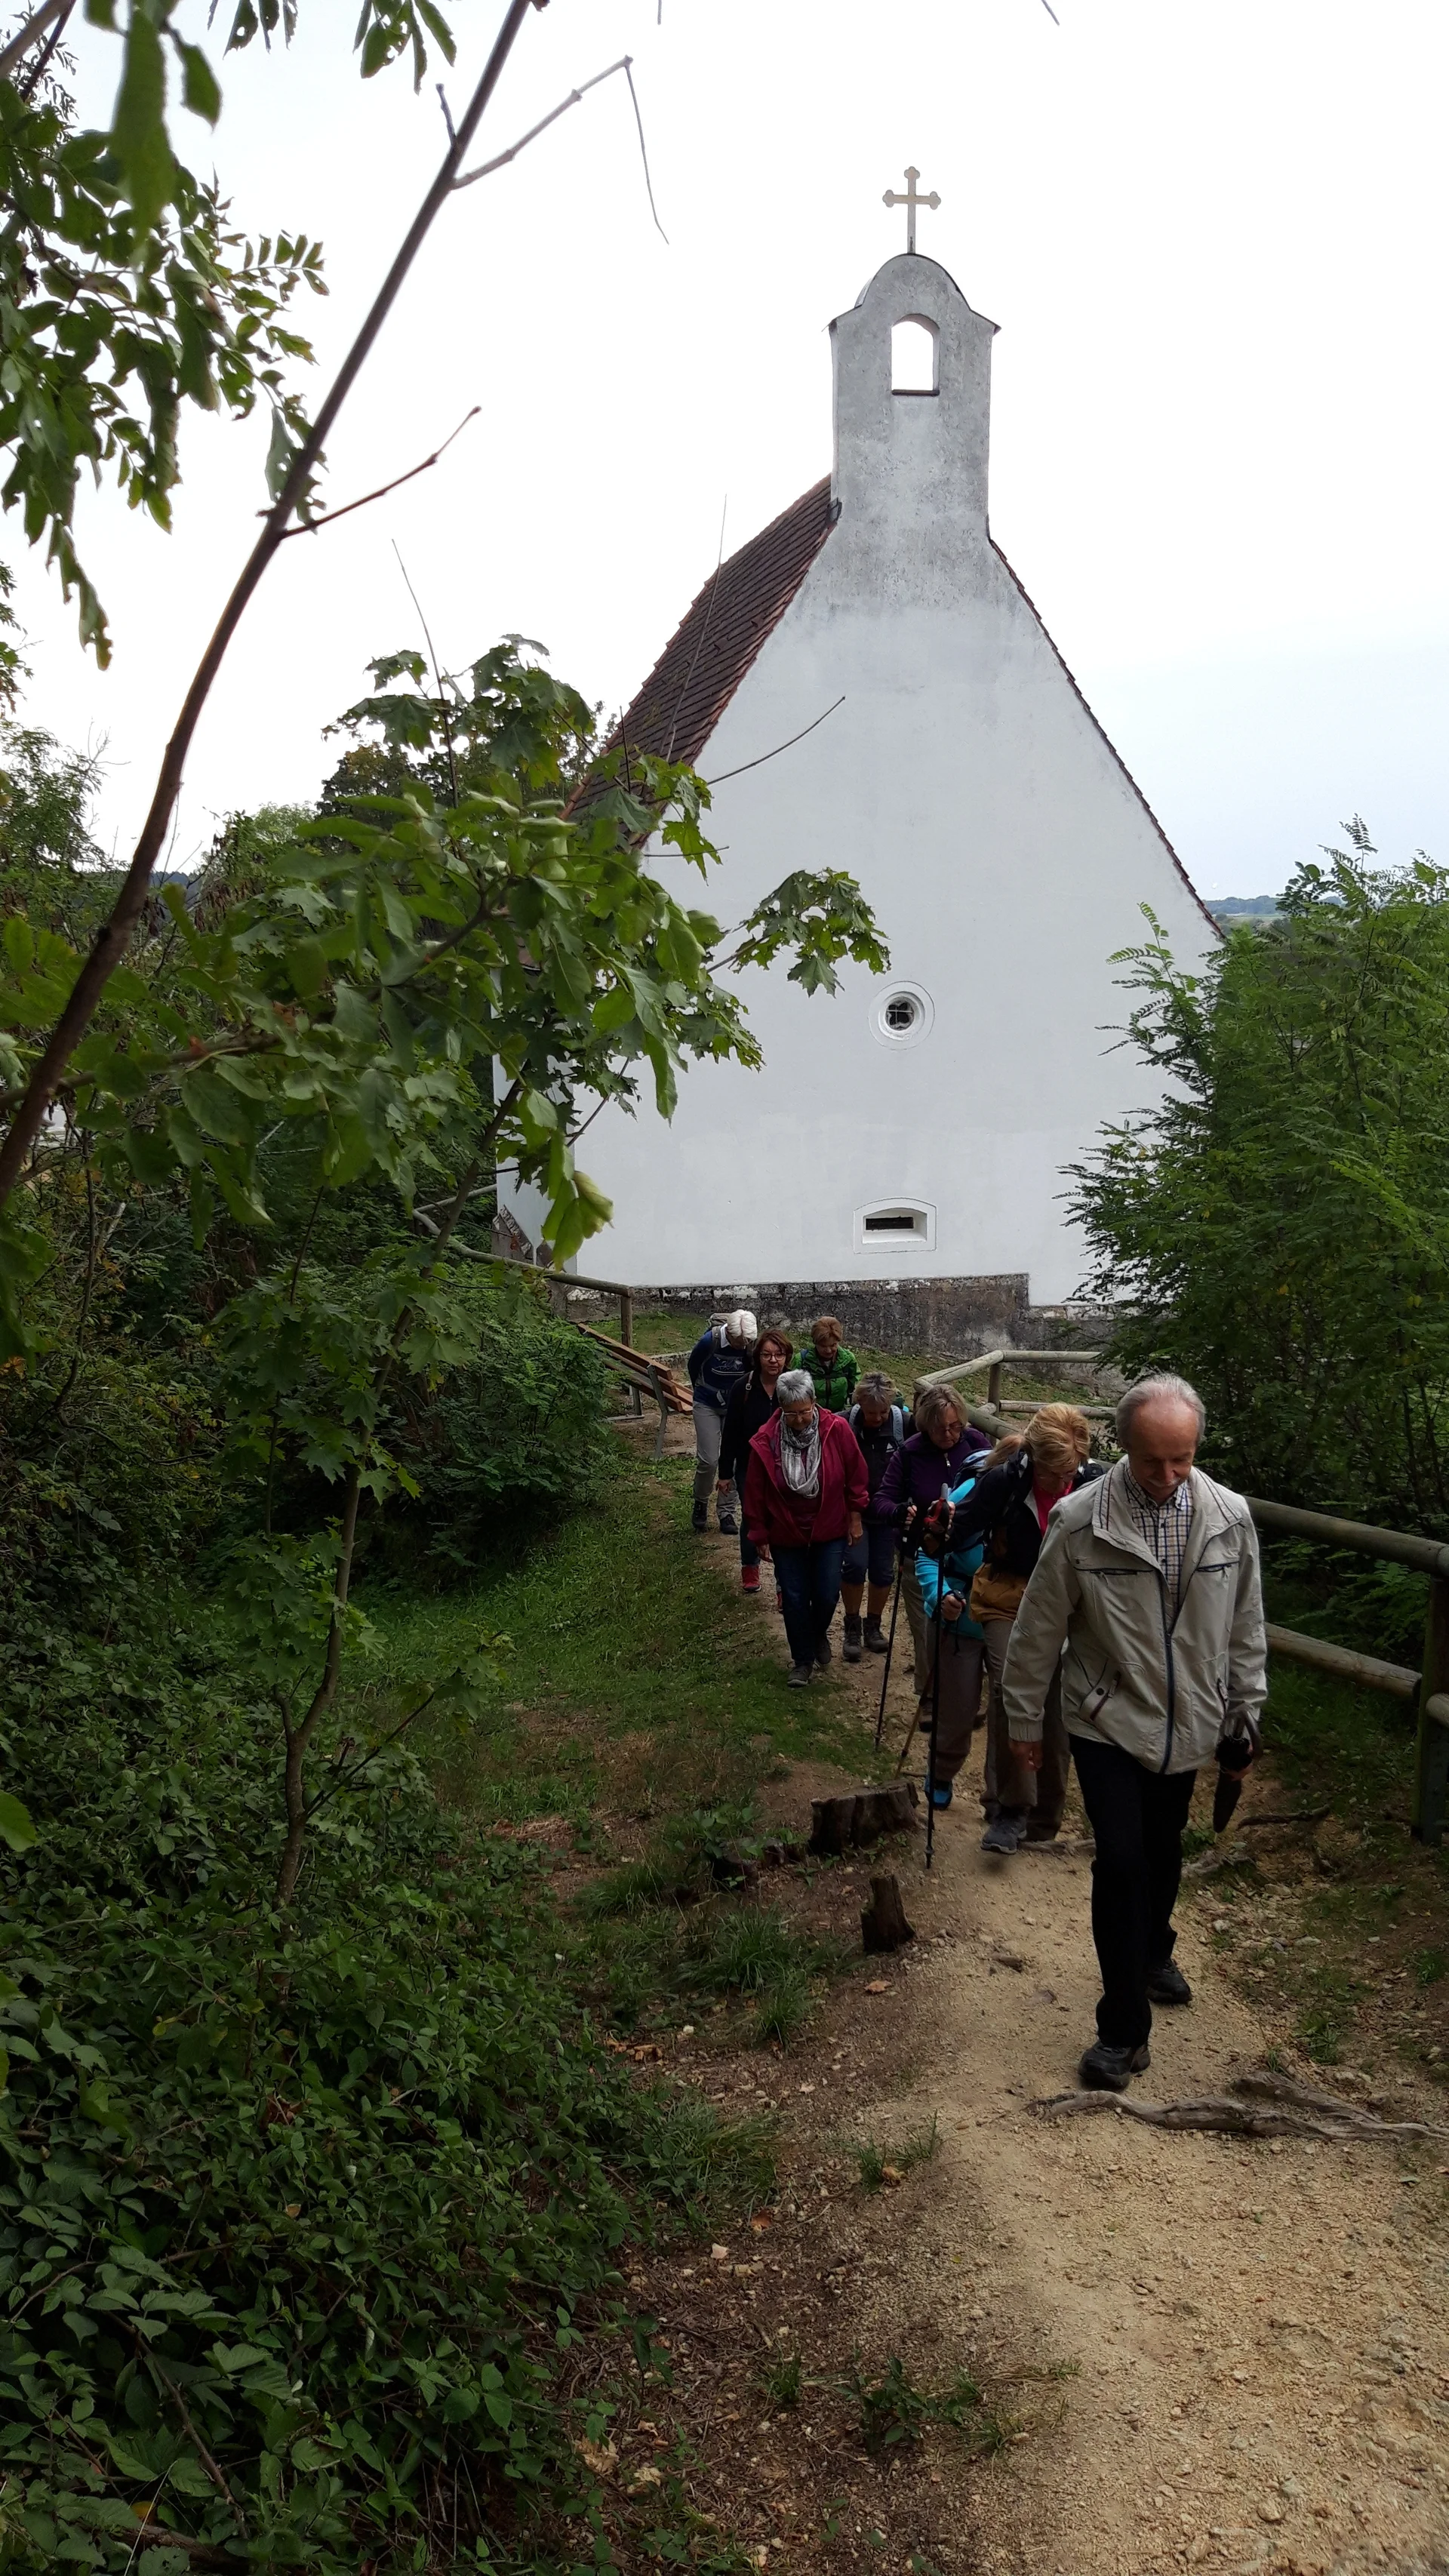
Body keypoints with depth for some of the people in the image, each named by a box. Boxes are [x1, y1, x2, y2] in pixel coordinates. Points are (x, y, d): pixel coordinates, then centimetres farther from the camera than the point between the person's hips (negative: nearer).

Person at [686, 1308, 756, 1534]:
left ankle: (726, 1512, 16)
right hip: (707, 1406, -2)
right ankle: (701, 1503, 19)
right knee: (708, 1460, -7)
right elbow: (693, 1365, -3)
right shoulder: (710, 1341, -25)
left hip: (735, 1406, 2)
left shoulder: (752, 1346, -20)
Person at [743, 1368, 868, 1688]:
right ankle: (803, 1660, 27)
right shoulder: (766, 1440, -18)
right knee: (794, 1599, 7)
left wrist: (855, 1516, 1)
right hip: (786, 1535, 0)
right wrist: (760, 1536, -1)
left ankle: (819, 1634, 39)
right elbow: (755, 1493, -7)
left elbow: (855, 1474, -4)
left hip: (830, 1530, 0)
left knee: (827, 1595, 5)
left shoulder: (837, 1429, -18)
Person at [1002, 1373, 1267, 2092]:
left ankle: (1153, 1953, 49)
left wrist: (1245, 1715, 8)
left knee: (1163, 1851, 20)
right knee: (1121, 1862, -7)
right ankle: (1124, 2030, 7)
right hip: (1108, 1724, -3)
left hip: (1187, 1725, 4)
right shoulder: (1080, 1523, -19)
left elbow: (1246, 1628, 3)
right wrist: (1024, 1720, 0)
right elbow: (1040, 1629, -8)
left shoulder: (1230, 1517, -9)